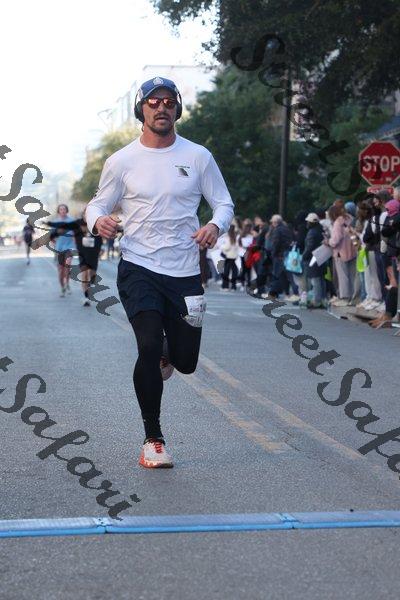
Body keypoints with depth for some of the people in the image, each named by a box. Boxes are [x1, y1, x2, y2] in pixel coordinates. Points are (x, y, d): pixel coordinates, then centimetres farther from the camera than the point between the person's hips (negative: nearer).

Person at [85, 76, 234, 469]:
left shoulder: (198, 157, 4)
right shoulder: (121, 161, 2)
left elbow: (224, 203, 8)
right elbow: (98, 203, 9)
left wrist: (215, 226, -14)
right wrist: (98, 220, -16)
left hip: (185, 274, 2)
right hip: (138, 270, -2)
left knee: (186, 362, 5)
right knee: (149, 346, -21)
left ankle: (166, 354, 46)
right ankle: (153, 439, -5)